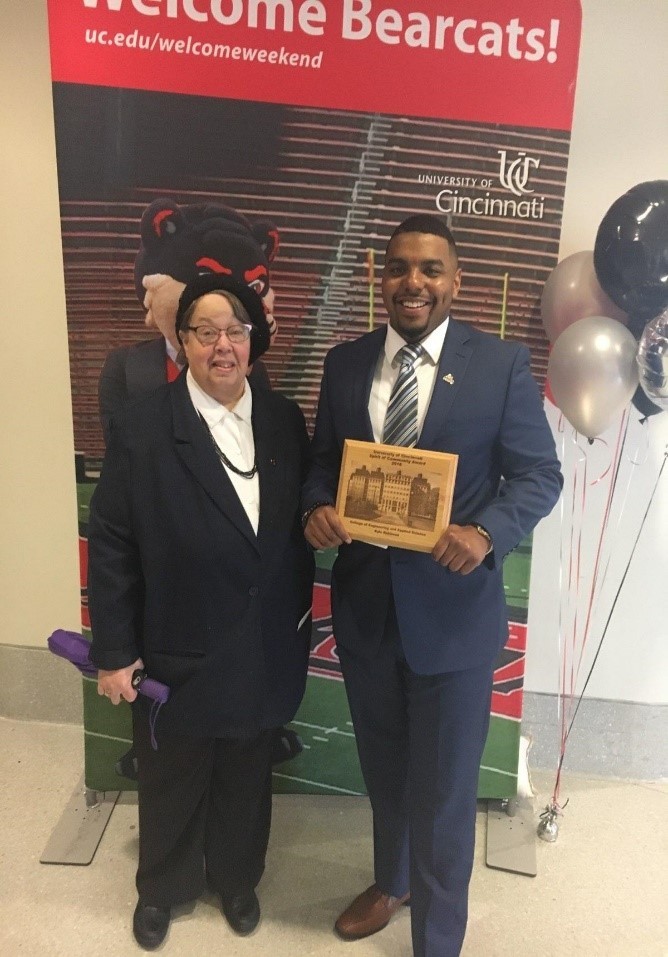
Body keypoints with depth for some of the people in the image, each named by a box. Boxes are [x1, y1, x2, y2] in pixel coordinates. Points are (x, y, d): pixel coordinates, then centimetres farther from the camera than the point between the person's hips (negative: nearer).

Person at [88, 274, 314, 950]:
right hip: (177, 651, -2)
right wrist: (114, 653, -9)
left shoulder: (284, 421, -3)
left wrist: (300, 612, 4)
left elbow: (298, 525, 2)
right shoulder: (141, 428, -14)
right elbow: (111, 546, -11)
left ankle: (237, 878, 52)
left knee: (246, 776, 23)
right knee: (171, 781, 22)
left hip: (263, 650, 3)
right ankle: (162, 887, 51)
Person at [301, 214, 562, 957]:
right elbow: (323, 462, 8)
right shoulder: (344, 364, 2)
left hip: (453, 610, -3)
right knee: (383, 770, 25)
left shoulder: (502, 365, -8)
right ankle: (391, 881, 55)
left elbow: (540, 474, -7)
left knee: (443, 788, 12)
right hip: (363, 605, 4)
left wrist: (486, 532, -25)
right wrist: (317, 508, -14)